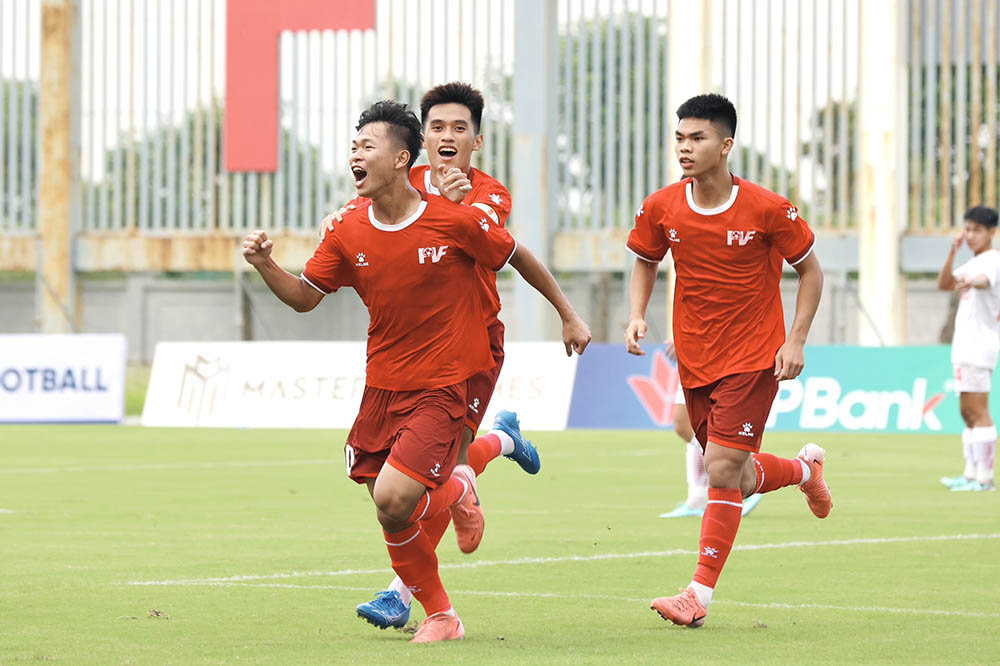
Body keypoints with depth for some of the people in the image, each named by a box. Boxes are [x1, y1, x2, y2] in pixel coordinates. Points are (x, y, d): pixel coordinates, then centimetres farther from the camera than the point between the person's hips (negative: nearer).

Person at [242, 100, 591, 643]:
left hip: (439, 388, -5)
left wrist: (568, 315, 11)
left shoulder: (454, 221, -12)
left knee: (392, 501, -20)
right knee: (393, 517, 5)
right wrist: (266, 266, -13)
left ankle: (456, 491, 13)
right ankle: (440, 616, 25)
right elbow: (305, 297, 6)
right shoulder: (348, 234, -1)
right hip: (380, 387, 5)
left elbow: (517, 257, 3)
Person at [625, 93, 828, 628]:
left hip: (754, 358, -5)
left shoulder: (768, 210, -14)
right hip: (695, 359, 5)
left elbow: (810, 270, -2)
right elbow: (645, 262, 14)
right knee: (737, 479, 13)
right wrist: (637, 317, -2)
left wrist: (796, 340, -9)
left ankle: (700, 594, -9)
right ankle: (805, 468, 46)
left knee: (722, 470, -15)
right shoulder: (660, 208, -5)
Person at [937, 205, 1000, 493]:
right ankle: (971, 473, 16)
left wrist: (971, 282, -55)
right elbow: (944, 284, 14)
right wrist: (953, 252, 0)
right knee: (967, 413, 12)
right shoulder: (973, 263, 21)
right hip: (964, 348, 10)